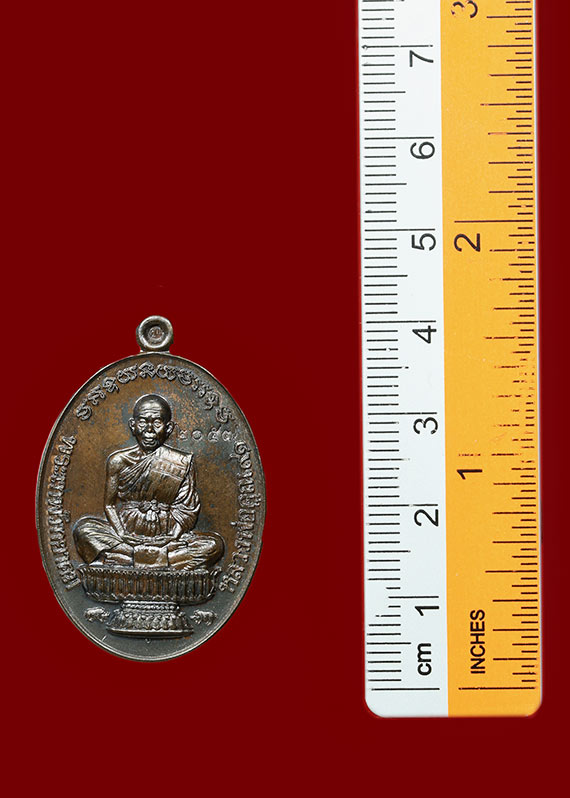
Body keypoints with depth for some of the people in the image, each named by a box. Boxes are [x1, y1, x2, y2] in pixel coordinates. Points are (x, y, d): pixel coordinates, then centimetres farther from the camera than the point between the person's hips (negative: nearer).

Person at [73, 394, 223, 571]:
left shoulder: (182, 463, 1)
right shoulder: (118, 460, 2)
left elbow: (188, 510, 0)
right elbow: (110, 505, 5)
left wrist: (172, 537, -16)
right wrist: (122, 534, -12)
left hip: (166, 537, 0)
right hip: (126, 531, 0)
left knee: (214, 545, -24)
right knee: (83, 528, -26)